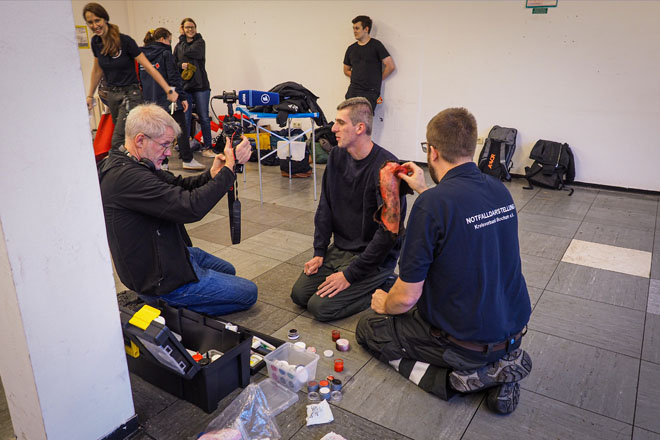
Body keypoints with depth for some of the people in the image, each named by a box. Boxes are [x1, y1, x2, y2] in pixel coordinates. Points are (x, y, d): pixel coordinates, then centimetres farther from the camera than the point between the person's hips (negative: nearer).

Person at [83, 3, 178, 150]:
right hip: (112, 94, 6)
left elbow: (148, 66, -16)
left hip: (130, 94, -6)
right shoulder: (96, 42, 4)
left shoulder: (124, 41, -14)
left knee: (118, 142, -14)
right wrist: (90, 95, 20)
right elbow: (97, 70, 16)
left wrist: (169, 90, -20)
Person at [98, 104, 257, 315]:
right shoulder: (125, 177, -31)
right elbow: (191, 207, -36)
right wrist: (228, 169, -28)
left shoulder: (132, 165, 1)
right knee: (249, 292, 1)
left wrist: (212, 174, -16)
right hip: (160, 281, -10)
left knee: (227, 270, 29)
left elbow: (180, 186, 3)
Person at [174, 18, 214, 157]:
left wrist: (182, 38, 2)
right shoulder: (178, 46, 13)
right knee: (185, 119, 1)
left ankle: (207, 147, 8)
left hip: (201, 86, -2)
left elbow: (188, 51, -12)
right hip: (184, 86, 2)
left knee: (204, 118, 0)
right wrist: (181, 65, -8)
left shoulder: (200, 42, 4)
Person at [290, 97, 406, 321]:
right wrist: (319, 252, 1)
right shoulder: (337, 156, 1)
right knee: (299, 294, 2)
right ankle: (365, 285, 15)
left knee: (320, 306, -15)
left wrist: (350, 275, -21)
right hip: (341, 248, 8)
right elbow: (325, 208, 8)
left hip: (376, 256, -7)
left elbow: (389, 231, -24)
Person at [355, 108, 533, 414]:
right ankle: (503, 359, 11)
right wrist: (425, 190, 22)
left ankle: (463, 376, -3)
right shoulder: (500, 190, -4)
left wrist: (384, 303, 2)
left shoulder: (431, 204, -26)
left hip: (467, 339, -7)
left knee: (368, 328, 13)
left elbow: (406, 297, -20)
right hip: (513, 327, 7)